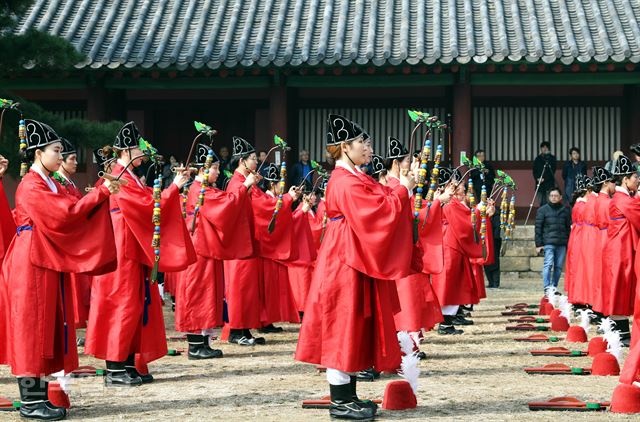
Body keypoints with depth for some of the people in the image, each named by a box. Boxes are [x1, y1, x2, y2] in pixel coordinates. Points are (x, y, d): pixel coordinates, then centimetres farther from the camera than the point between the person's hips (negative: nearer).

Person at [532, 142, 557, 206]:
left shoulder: (552, 158, 2)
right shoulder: (538, 159, 13)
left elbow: (552, 171, -5)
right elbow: (534, 171, 11)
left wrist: (544, 179, -15)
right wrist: (537, 178, -8)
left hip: (549, 183, -3)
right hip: (539, 184, 3)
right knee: (541, 203, 3)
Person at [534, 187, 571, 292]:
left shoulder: (565, 210, 13)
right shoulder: (542, 210, 5)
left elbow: (569, 228, 16)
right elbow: (538, 228, 3)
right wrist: (538, 244, -3)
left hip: (562, 244, 3)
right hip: (548, 243, -3)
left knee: (558, 267, 5)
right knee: (548, 264, -14)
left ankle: (554, 288, 14)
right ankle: (547, 288, -16)